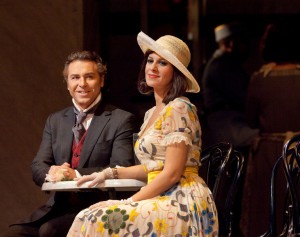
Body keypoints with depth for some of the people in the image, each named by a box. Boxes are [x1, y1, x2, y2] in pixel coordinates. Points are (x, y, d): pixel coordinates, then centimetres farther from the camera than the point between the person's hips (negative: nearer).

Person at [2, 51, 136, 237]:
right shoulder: (55, 121, 17)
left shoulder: (121, 120, 0)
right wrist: (50, 173, -15)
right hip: (58, 208, 5)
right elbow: (38, 166, 10)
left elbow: (122, 169, -11)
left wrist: (76, 174, -23)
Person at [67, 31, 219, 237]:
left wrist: (130, 203, -14)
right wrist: (109, 174, 14)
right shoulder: (152, 114, 18)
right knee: (94, 217, -9)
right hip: (164, 201, 8)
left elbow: (172, 173, -15)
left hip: (183, 203, -8)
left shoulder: (178, 109, -10)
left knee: (100, 221, -22)